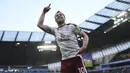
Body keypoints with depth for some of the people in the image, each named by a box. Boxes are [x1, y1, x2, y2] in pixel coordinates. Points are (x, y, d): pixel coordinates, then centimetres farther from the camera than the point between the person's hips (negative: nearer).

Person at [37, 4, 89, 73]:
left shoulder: (72, 26, 7)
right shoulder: (54, 30, 17)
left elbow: (85, 36, 7)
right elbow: (39, 24, 15)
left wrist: (84, 47, -12)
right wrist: (44, 12, 17)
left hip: (76, 57, -4)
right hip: (64, 60, 4)